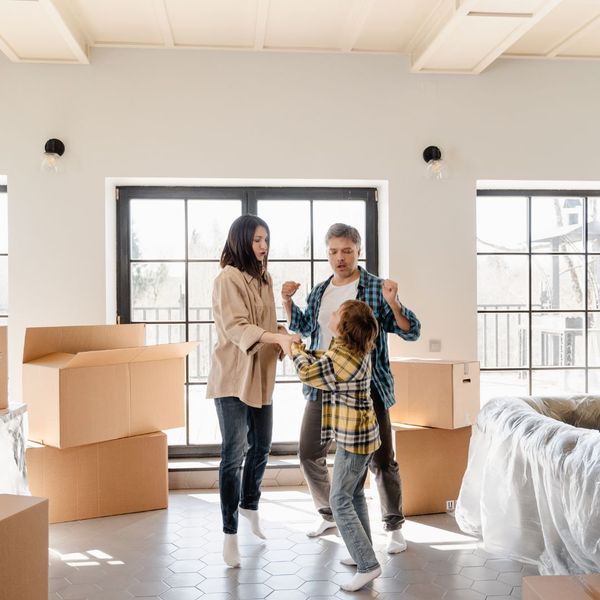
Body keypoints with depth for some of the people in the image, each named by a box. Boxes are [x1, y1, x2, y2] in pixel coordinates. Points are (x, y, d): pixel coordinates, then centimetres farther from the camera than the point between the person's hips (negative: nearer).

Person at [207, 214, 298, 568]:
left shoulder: (264, 278, 12)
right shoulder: (228, 278, -13)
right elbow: (236, 327, -24)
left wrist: (286, 339, -5)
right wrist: (277, 338, -37)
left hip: (262, 376, 8)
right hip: (233, 377, -8)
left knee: (261, 447, 19)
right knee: (234, 453, -3)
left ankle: (249, 505, 42)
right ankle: (230, 533, 9)